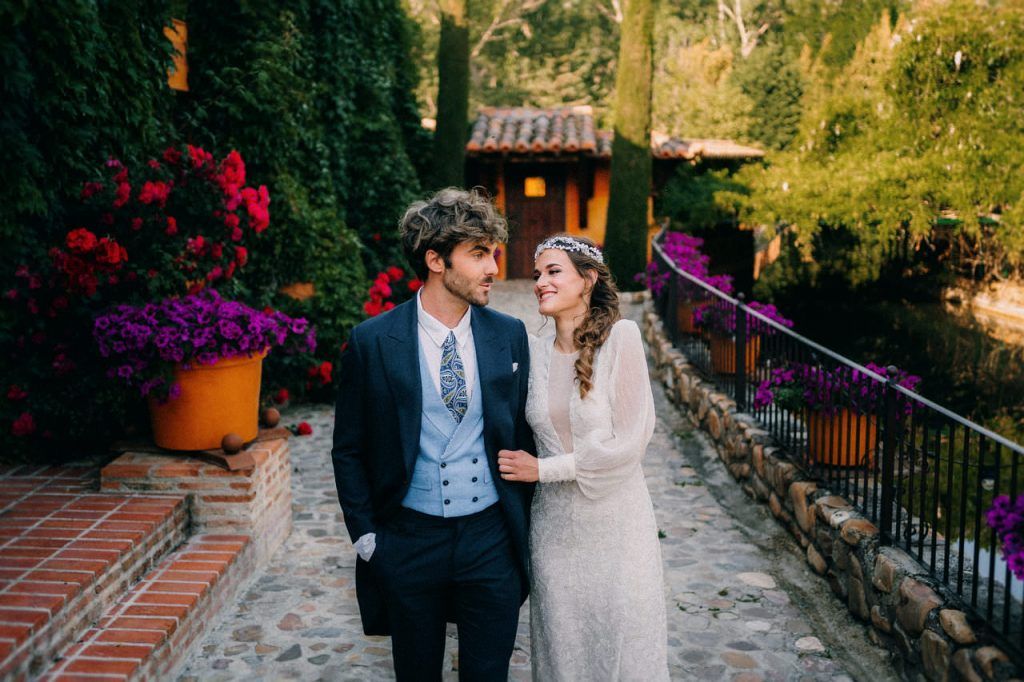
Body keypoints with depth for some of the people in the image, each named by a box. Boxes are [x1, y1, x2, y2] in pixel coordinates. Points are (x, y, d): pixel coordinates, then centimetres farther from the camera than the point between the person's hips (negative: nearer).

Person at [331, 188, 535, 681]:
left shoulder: (509, 335, 0)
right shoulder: (371, 342, -8)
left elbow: (523, 433, 8)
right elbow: (349, 449, 0)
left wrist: (522, 526, 8)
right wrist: (365, 534, -3)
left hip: (491, 540, 2)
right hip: (408, 542, -1)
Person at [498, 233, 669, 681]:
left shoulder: (620, 337, -11)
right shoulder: (535, 350, 2)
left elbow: (629, 442, -15)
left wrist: (543, 469, -11)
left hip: (615, 522, -4)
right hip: (554, 525, 4)